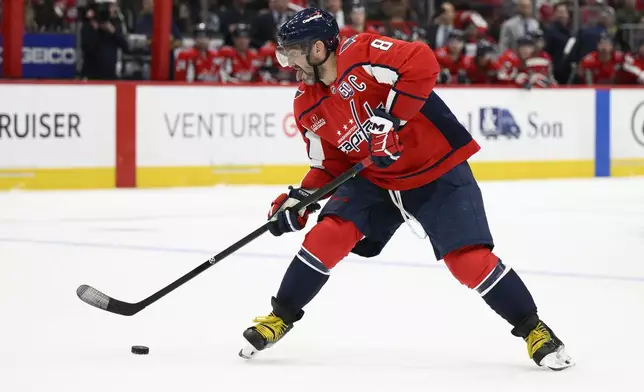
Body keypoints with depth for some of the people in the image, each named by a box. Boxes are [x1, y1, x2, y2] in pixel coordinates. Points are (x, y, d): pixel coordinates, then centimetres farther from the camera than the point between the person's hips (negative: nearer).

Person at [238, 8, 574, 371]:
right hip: (373, 178, 6)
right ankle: (281, 317, 6)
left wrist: (388, 117, -33)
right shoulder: (309, 108, 2)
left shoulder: (361, 54, -21)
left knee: (469, 259, -14)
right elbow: (330, 165, 10)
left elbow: (422, 64, -33)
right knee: (327, 237, -11)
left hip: (438, 171, -6)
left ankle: (533, 328, 3)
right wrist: (299, 200, -4)